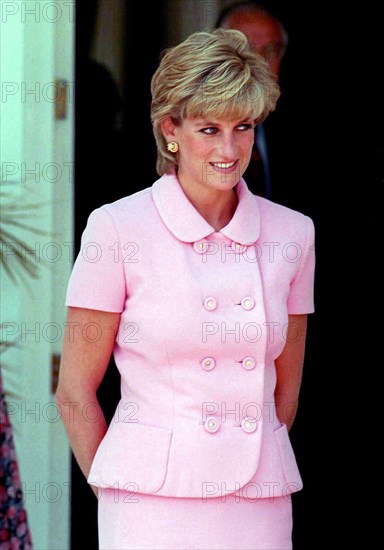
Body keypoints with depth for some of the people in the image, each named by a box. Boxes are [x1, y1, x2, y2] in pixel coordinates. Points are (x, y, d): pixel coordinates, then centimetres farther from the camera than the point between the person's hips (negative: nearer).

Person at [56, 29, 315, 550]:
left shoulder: (292, 232, 5)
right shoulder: (117, 227, -4)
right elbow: (75, 393, 0)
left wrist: (243, 469, 14)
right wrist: (116, 492, 5)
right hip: (154, 506, -3)